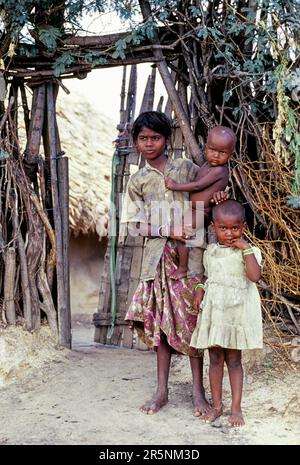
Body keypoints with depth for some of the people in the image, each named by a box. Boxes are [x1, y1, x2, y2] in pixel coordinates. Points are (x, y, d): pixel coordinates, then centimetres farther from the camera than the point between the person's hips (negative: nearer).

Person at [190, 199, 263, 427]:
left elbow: (255, 276, -22)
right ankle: (217, 405, 20)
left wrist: (246, 248, -21)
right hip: (213, 310, 4)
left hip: (236, 312, -4)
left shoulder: (249, 251, -5)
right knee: (215, 359, 9)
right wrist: (199, 289, 0)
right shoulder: (210, 252, 8)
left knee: (234, 360, 3)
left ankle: (236, 408, 13)